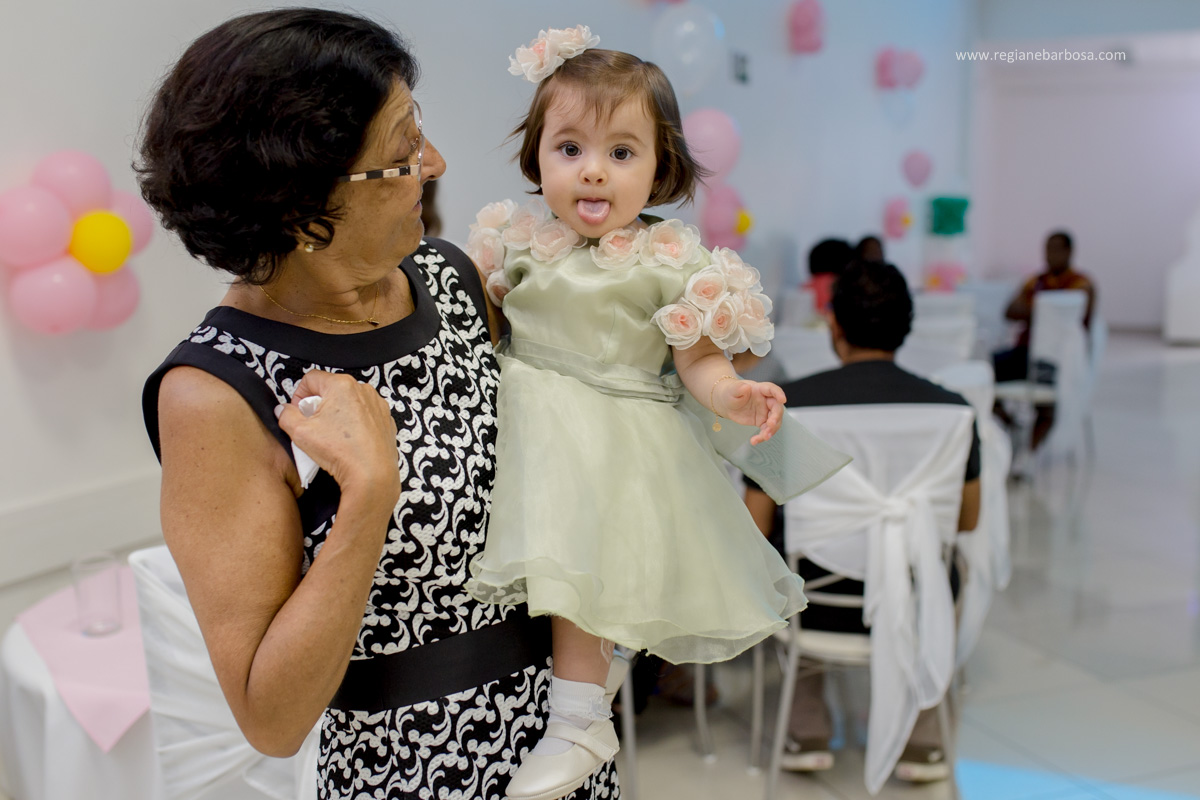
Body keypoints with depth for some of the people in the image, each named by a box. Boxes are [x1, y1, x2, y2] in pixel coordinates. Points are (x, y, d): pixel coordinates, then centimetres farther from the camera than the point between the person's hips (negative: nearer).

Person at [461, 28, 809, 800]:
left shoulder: (671, 261, -9)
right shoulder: (520, 237, 1)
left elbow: (698, 360, -6)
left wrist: (731, 395, -25)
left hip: (611, 436, -4)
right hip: (522, 418, 5)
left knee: (576, 563, -11)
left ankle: (580, 717, 3)